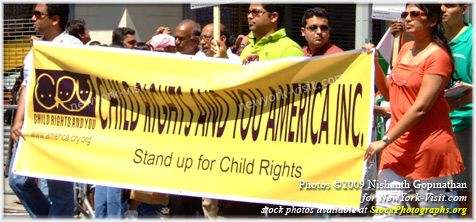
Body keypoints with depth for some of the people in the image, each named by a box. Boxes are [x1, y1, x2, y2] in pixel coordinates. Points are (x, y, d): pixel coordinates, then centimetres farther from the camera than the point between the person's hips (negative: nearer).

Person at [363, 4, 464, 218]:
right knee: (384, 209, 1)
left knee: (431, 213, 2)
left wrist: (385, 140, -18)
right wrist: (374, 63, 4)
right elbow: (390, 93, 18)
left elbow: (421, 108, -19)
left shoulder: (438, 56, -13)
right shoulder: (406, 49, 12)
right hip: (398, 143, 7)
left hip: (428, 143, -7)